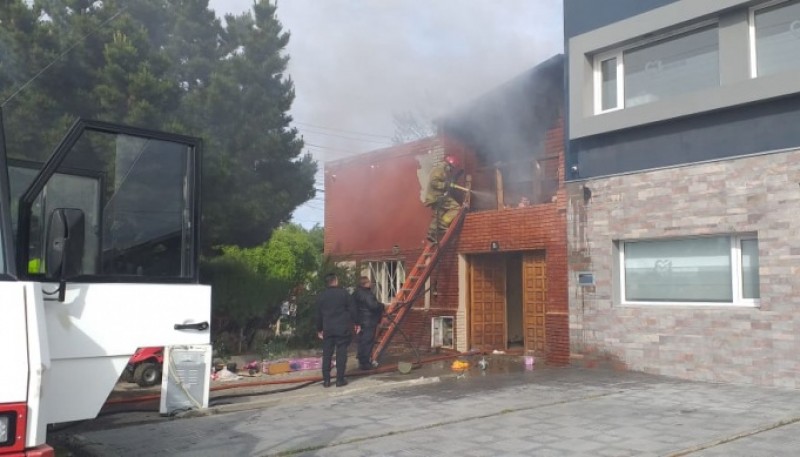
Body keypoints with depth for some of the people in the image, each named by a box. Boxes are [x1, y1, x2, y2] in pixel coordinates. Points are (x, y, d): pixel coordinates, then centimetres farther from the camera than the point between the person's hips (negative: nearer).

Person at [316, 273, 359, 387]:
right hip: (343, 328, -2)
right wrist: (355, 323, 9)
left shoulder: (321, 296, 4)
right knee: (341, 354, 2)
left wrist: (319, 329, 18)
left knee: (326, 354, 8)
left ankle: (326, 380, 8)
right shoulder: (344, 293, -4)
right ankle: (340, 379, 3)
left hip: (328, 329, 2)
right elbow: (352, 309, -1)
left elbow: (318, 314, 10)